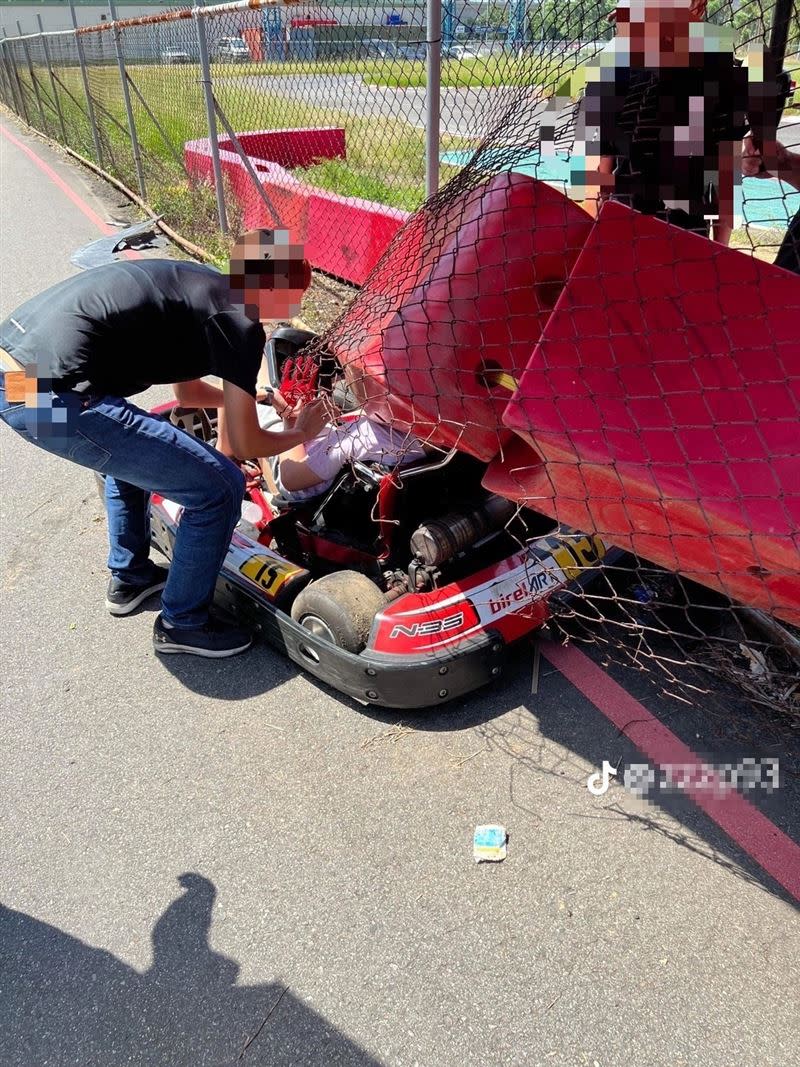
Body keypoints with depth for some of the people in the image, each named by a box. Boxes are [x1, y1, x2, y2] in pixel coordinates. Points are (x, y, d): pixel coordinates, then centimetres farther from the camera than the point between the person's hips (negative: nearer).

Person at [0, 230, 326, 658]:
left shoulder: (196, 285, 22)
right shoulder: (238, 322, -5)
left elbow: (186, 389, 38)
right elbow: (245, 444, 1)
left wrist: (251, 397, 51)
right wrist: (301, 433, 21)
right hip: (52, 398, -10)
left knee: (131, 443, 36)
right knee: (219, 488, -2)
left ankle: (129, 577, 47)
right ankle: (182, 624, 18)